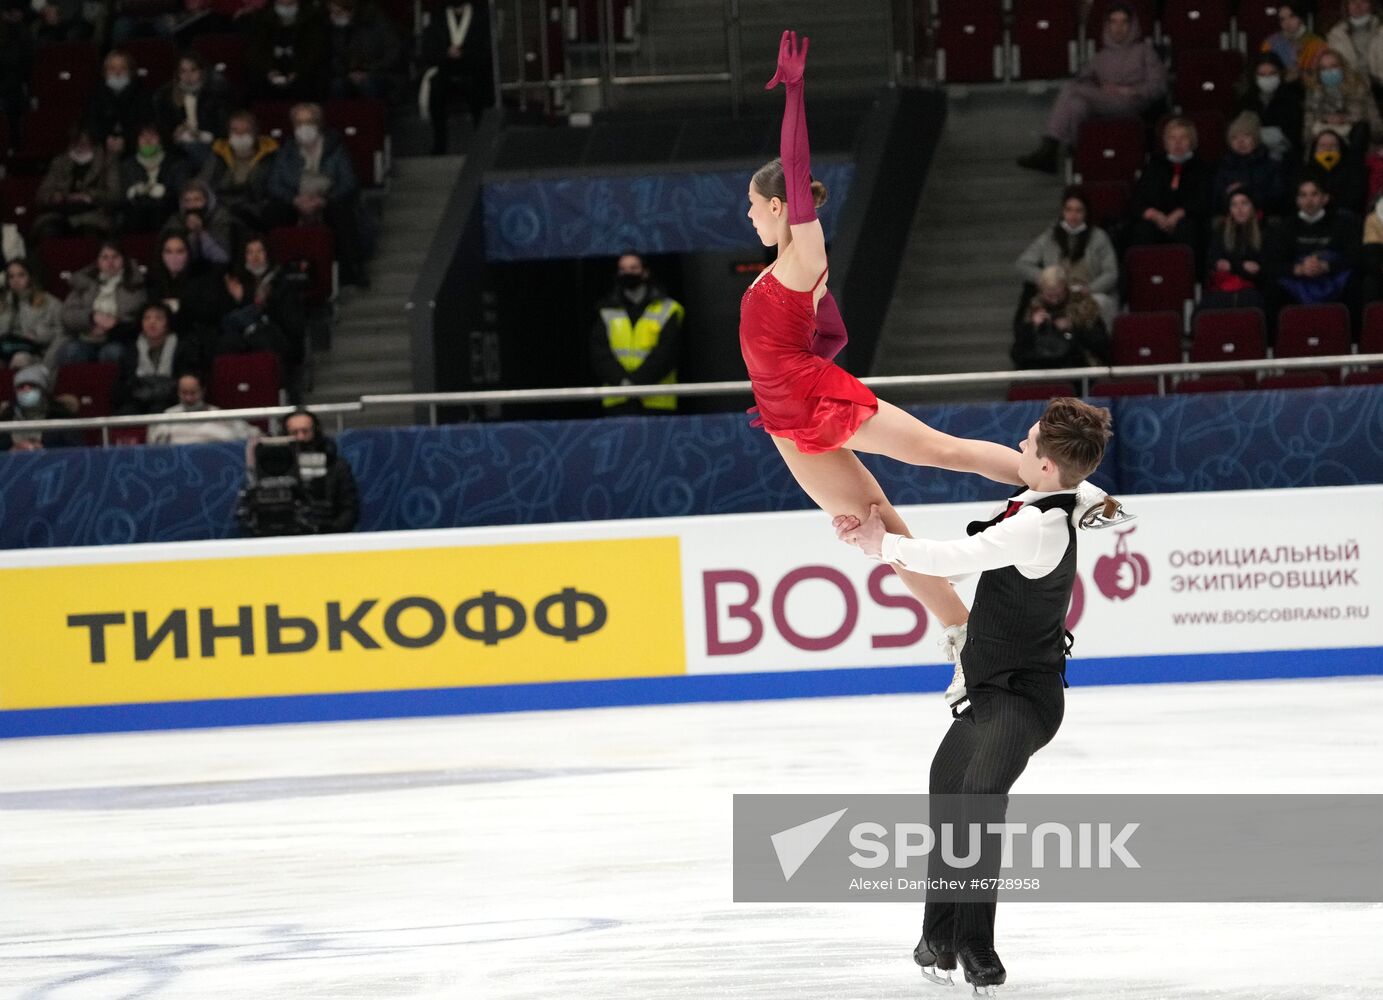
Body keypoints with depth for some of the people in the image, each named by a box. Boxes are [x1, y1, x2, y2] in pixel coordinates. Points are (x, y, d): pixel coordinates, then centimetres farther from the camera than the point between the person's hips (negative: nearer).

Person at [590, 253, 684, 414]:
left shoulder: (668, 310, 5)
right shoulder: (607, 313, 12)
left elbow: (665, 353, -6)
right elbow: (600, 354, 1)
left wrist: (637, 381, -17)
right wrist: (622, 381, -16)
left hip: (657, 401, -1)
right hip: (618, 401, 2)